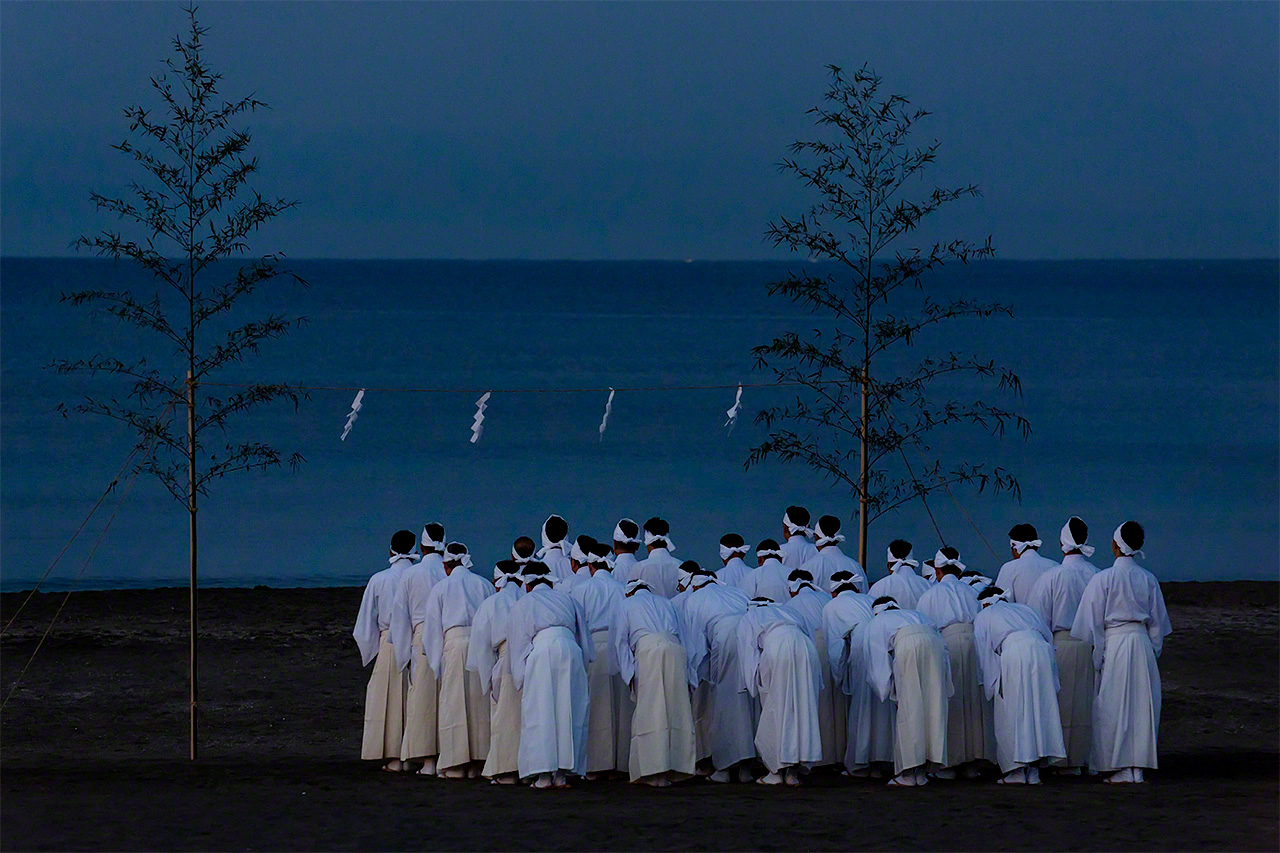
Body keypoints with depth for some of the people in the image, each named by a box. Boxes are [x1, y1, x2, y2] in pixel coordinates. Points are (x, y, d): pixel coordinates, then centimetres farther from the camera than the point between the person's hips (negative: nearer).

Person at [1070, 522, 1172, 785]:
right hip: (1142, 645, 4)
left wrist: (1097, 657, 0)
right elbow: (1157, 621, 11)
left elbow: (1093, 622, -7)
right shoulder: (1149, 580, 4)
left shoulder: (1103, 579, -8)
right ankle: (1138, 768, 8)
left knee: (1115, 707, 2)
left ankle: (1121, 770, 2)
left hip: (1114, 644, -4)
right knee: (1141, 705, 8)